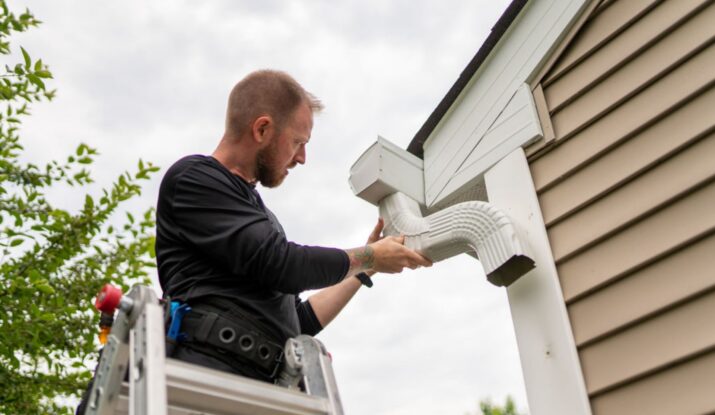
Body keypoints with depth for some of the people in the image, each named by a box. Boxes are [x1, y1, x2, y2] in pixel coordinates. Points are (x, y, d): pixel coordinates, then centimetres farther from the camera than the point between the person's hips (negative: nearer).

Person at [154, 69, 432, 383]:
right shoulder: (194, 178, 2)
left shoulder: (255, 210, 27)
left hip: (265, 385, 8)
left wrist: (364, 270, 30)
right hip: (209, 370, -7)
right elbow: (280, 265, -10)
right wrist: (370, 256, 5)